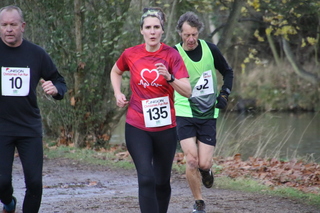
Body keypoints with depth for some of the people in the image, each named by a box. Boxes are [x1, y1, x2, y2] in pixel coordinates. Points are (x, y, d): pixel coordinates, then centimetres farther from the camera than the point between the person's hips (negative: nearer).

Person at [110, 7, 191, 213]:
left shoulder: (171, 55, -8)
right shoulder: (130, 54, -2)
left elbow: (187, 91, -15)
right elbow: (115, 72, 21)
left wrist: (169, 78, -32)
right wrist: (118, 94, 5)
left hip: (165, 127, 0)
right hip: (137, 127, 0)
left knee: (162, 181, 11)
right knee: (146, 178, -15)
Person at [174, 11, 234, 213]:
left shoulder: (210, 49, -2)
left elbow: (228, 72, 14)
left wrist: (224, 94, 3)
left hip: (208, 115, 2)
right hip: (185, 113, -2)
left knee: (204, 164, -5)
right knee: (191, 160, -13)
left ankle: (207, 170, 34)